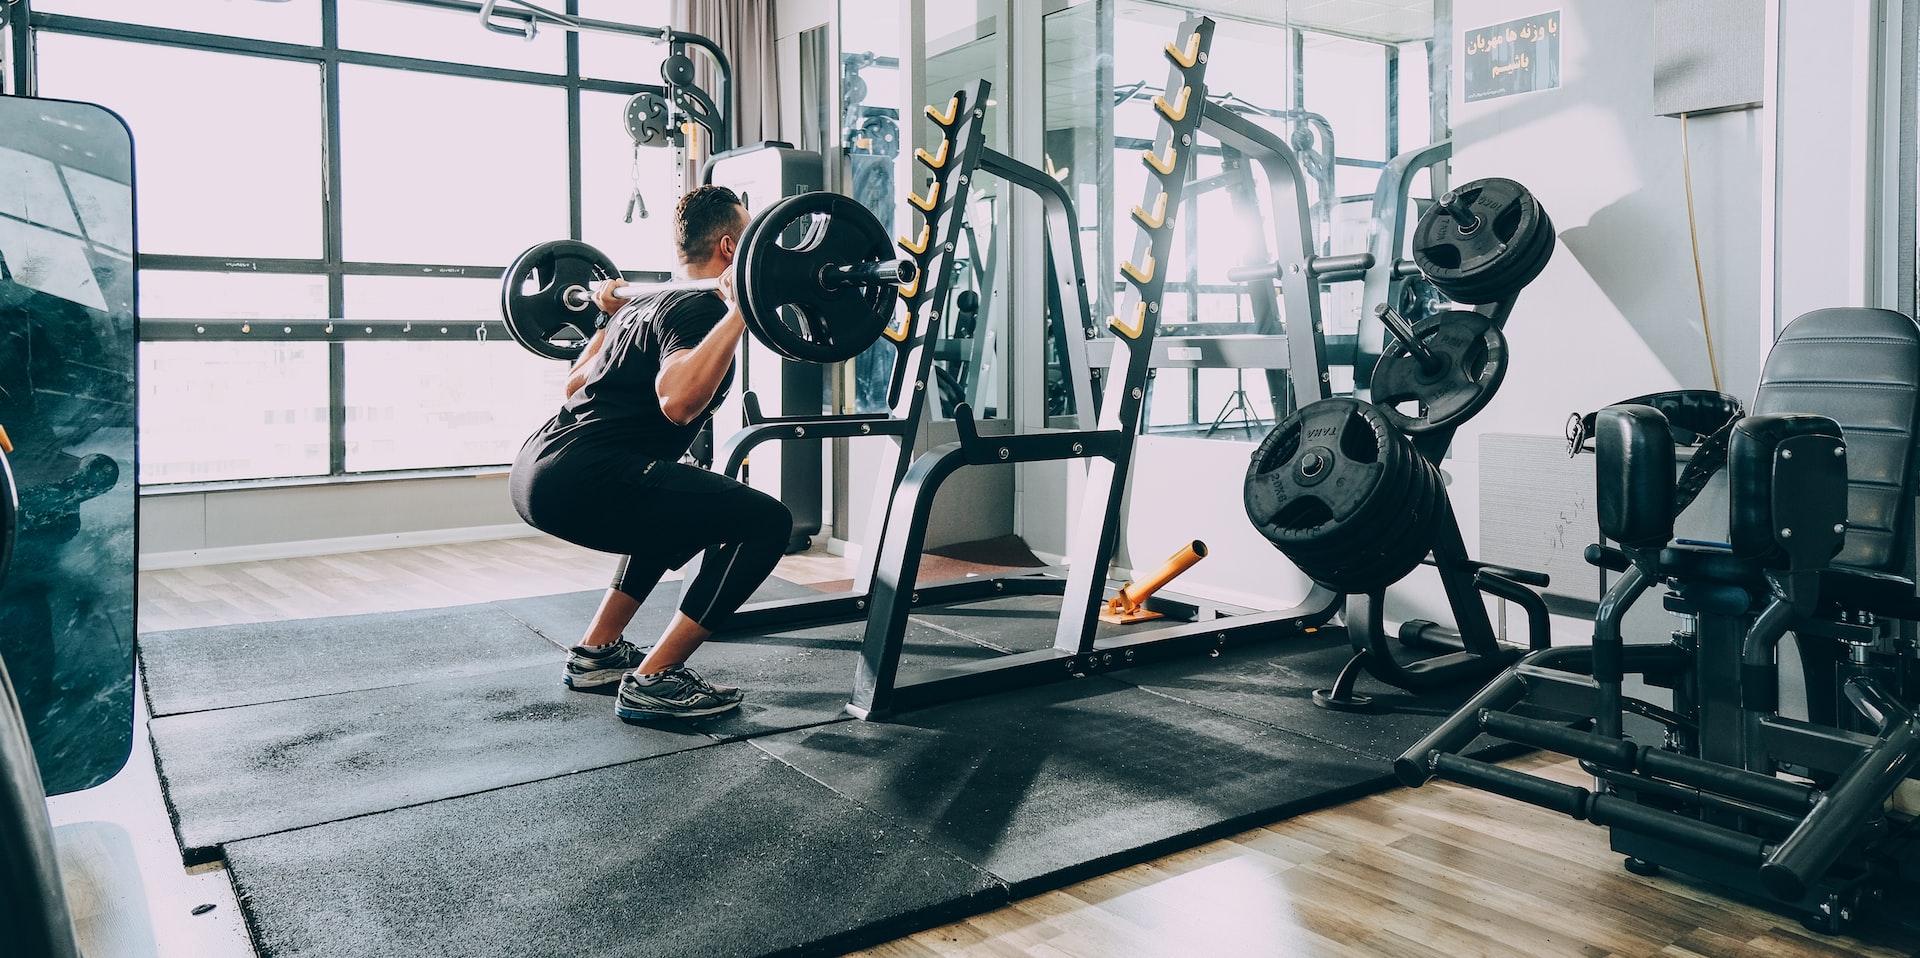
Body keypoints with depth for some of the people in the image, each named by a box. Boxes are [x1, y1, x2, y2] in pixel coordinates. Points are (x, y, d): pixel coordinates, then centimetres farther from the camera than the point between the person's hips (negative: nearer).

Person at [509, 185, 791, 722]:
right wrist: (738, 312, -25)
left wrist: (610, 317, 45)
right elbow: (677, 401, -27)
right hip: (581, 479, -11)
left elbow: (575, 384, 33)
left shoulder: (652, 303, 22)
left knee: (683, 506, 34)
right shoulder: (698, 308, -7)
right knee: (764, 521, -11)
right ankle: (652, 682, -6)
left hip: (538, 469, 11)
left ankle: (596, 652, 30)